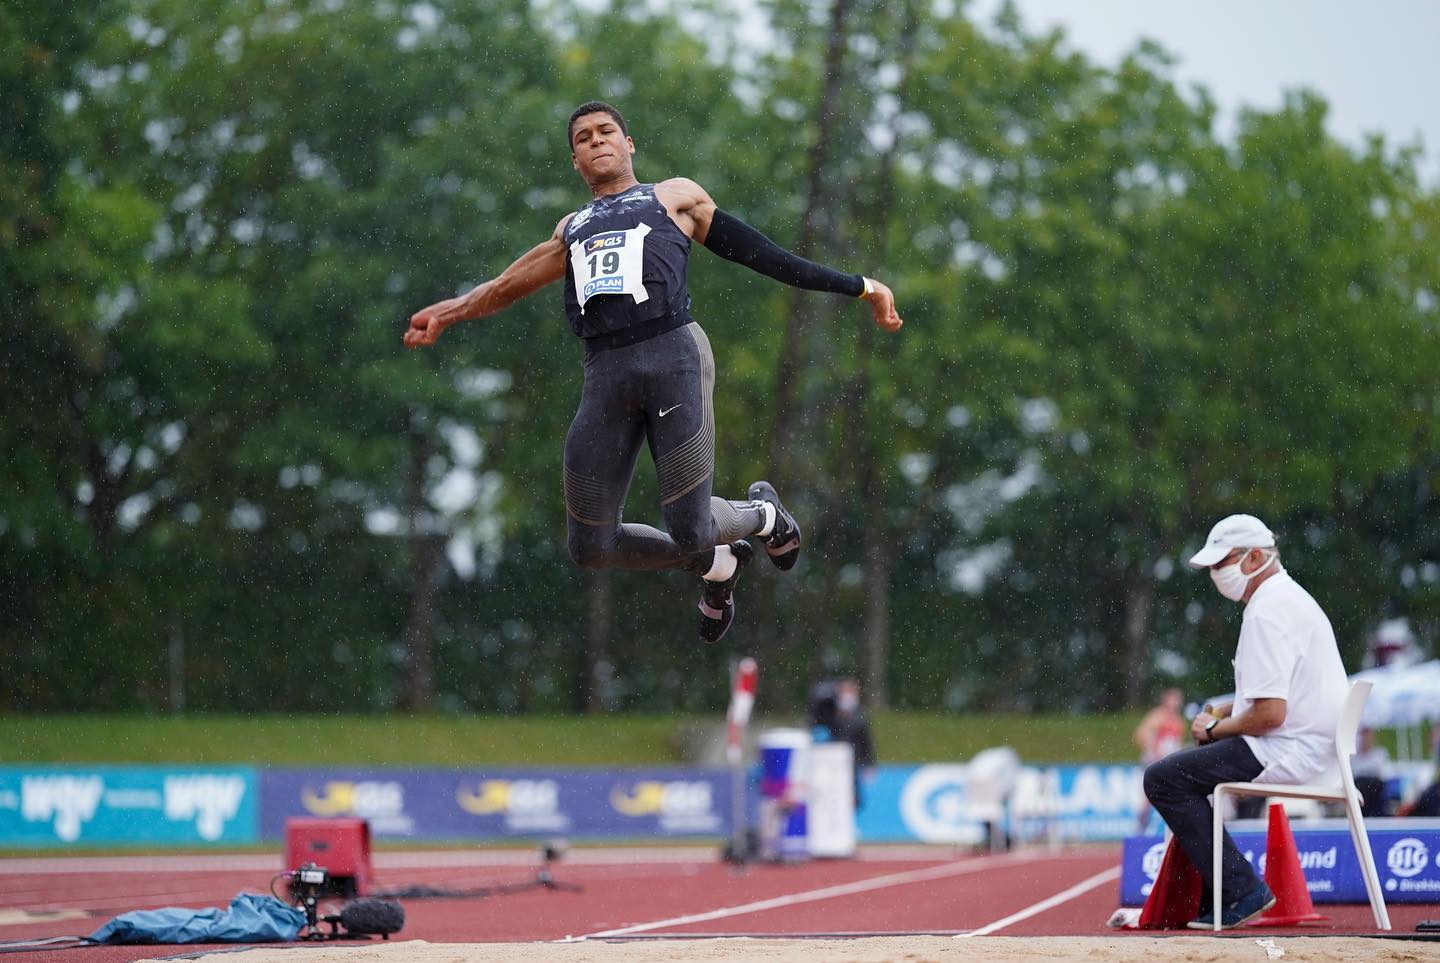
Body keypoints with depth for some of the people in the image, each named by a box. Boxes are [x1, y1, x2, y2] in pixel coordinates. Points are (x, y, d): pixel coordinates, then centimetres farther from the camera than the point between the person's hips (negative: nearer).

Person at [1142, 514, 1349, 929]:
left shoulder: (1267, 612, -18)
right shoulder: (1290, 596, 17)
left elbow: (1270, 713, -24)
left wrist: (1215, 729, -7)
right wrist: (1222, 713, 15)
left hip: (1289, 751, -11)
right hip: (1317, 746, 11)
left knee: (1163, 778, -10)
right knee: (1192, 763, 26)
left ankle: (1242, 891, -10)